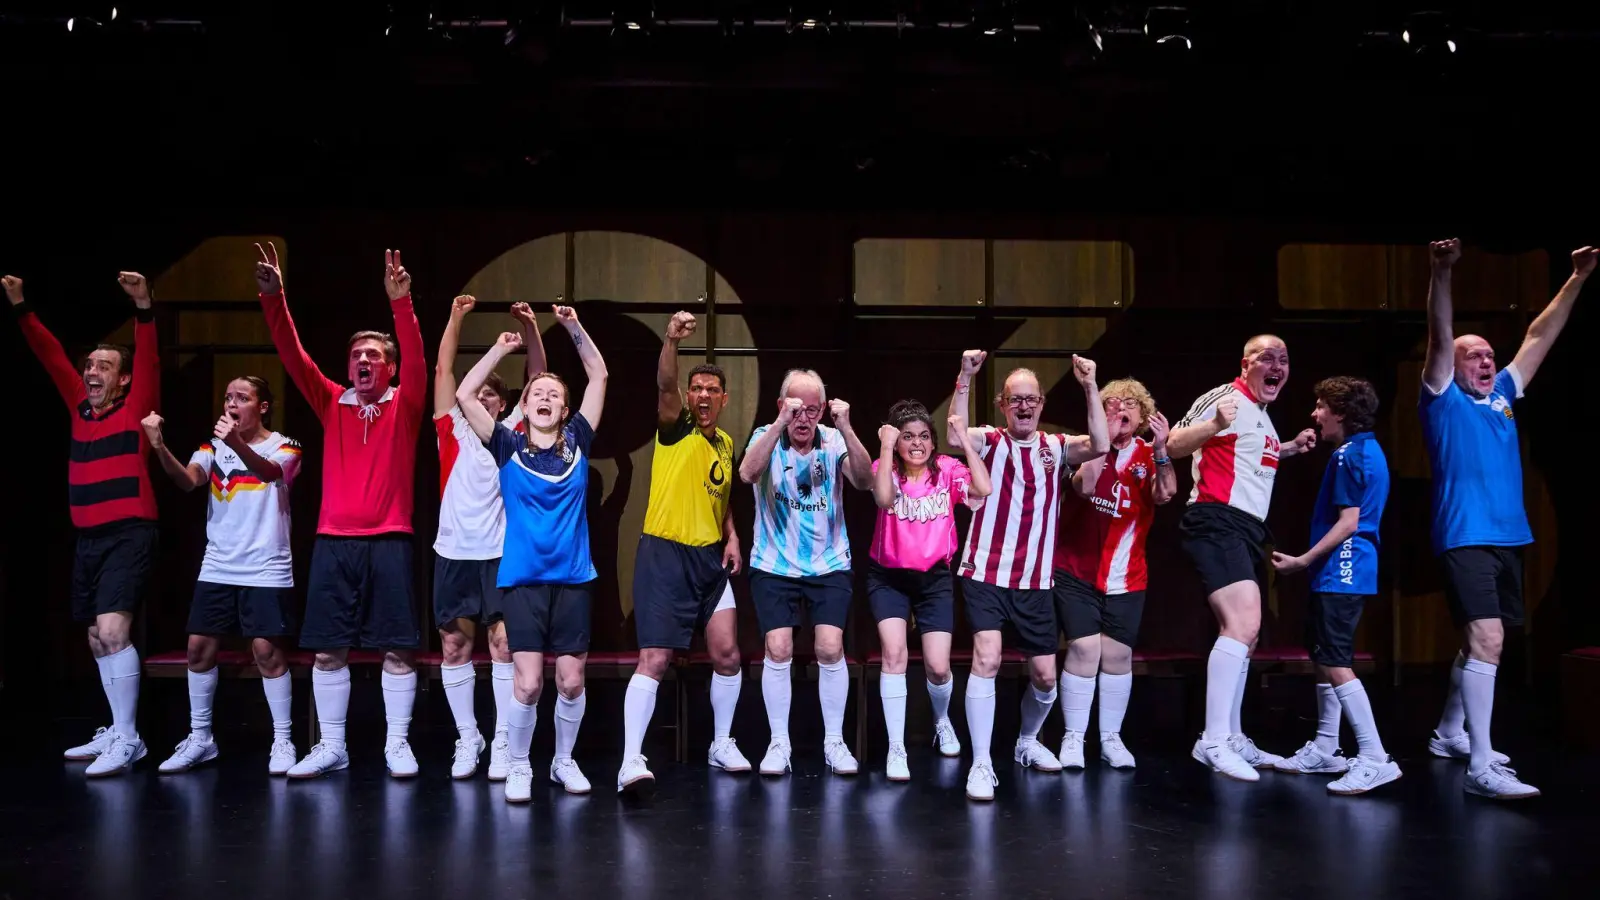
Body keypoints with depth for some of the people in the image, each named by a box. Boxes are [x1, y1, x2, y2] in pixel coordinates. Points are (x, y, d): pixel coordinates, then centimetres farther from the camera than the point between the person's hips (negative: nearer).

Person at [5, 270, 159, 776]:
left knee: (112, 632, -18)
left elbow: (149, 361, -15)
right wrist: (20, 307, 15)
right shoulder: (80, 408, 13)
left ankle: (127, 740, -11)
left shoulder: (135, 410, -2)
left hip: (129, 536, -8)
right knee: (98, 640, 12)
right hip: (88, 540, 8)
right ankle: (117, 732, 24)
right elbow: (51, 356, 18)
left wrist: (143, 307, -26)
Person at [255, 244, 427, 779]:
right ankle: (331, 747, 16)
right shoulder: (332, 404, 9)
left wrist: (400, 303, -27)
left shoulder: (403, 406, 3)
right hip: (333, 543, 3)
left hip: (388, 542, -2)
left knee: (397, 649, 0)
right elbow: (293, 358, -1)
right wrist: (273, 298, -14)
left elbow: (416, 359, -14)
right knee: (328, 650, 5)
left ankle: (397, 745, 11)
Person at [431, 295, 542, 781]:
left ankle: (503, 743, 1)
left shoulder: (512, 433, 8)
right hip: (454, 552, 2)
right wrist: (456, 318, 1)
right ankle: (466, 739, 17)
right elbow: (443, 370, 5)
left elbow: (538, 380, 1)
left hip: (501, 552, -1)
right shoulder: (453, 431, 9)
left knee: (503, 642, -7)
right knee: (454, 646, 5)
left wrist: (530, 328, -9)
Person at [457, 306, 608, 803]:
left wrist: (574, 327, -1)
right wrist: (501, 348, -4)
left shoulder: (576, 442, 6)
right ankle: (519, 767, 14)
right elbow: (464, 396, -5)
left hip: (572, 577, 2)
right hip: (522, 578, -2)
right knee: (528, 682, -6)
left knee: (571, 681, 5)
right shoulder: (509, 446, 3)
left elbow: (598, 375, 6)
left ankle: (564, 760, 26)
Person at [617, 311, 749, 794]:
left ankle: (722, 744, 24)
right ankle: (631, 759, -6)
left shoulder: (726, 444, 14)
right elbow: (664, 387, -25)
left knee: (727, 654, 6)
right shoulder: (675, 428, -4)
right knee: (654, 660, -10)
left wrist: (732, 537, 8)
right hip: (664, 554, -6)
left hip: (711, 557, 6)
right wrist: (671, 341, -42)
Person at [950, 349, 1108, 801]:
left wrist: (1090, 387, -19)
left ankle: (1027, 741, 38)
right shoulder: (990, 441, -1)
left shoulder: (1056, 447, 5)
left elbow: (1100, 446, -14)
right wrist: (964, 379, -27)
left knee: (1045, 674, 10)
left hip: (1035, 581, 3)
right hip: (986, 574, -3)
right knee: (986, 658, -20)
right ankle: (981, 763, -11)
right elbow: (954, 439, -22)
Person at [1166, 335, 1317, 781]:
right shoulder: (1224, 397, -7)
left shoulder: (1263, 415, 21)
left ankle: (1232, 738, 23)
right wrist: (1216, 423, -33)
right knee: (1244, 624, -22)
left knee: (1242, 632, 14)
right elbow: (1174, 445, -15)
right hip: (1216, 522, -11)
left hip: (1247, 529, 11)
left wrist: (1288, 449, 21)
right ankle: (1213, 741, -20)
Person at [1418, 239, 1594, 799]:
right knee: (1486, 640, -18)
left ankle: (1449, 734, 32)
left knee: (1480, 644, 16)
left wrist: (1577, 279, 17)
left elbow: (1539, 339, 19)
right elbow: (1440, 338, -15)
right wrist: (1442, 272, -27)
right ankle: (1481, 768, -18)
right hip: (1465, 539, -8)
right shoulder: (1443, 401, -1)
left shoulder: (1503, 396, 16)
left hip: (1509, 538, 8)